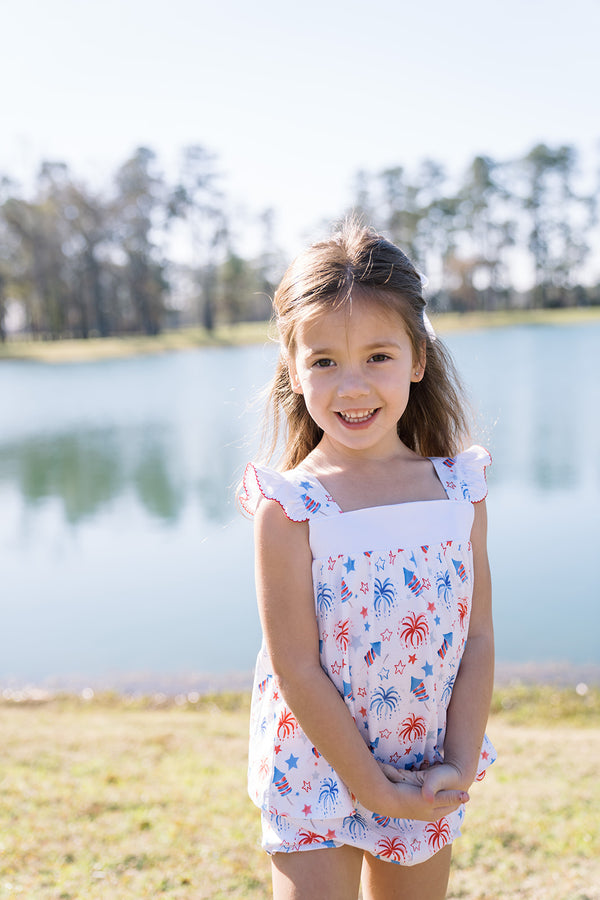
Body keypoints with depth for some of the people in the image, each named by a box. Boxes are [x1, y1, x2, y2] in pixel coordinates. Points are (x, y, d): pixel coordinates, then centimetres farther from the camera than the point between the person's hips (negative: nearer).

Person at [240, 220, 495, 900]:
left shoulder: (459, 490, -5)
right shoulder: (290, 506, -17)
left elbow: (478, 638, -2)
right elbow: (296, 668, -16)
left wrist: (459, 766, -8)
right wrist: (375, 789, -14)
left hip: (431, 786, 4)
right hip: (318, 776, -3)